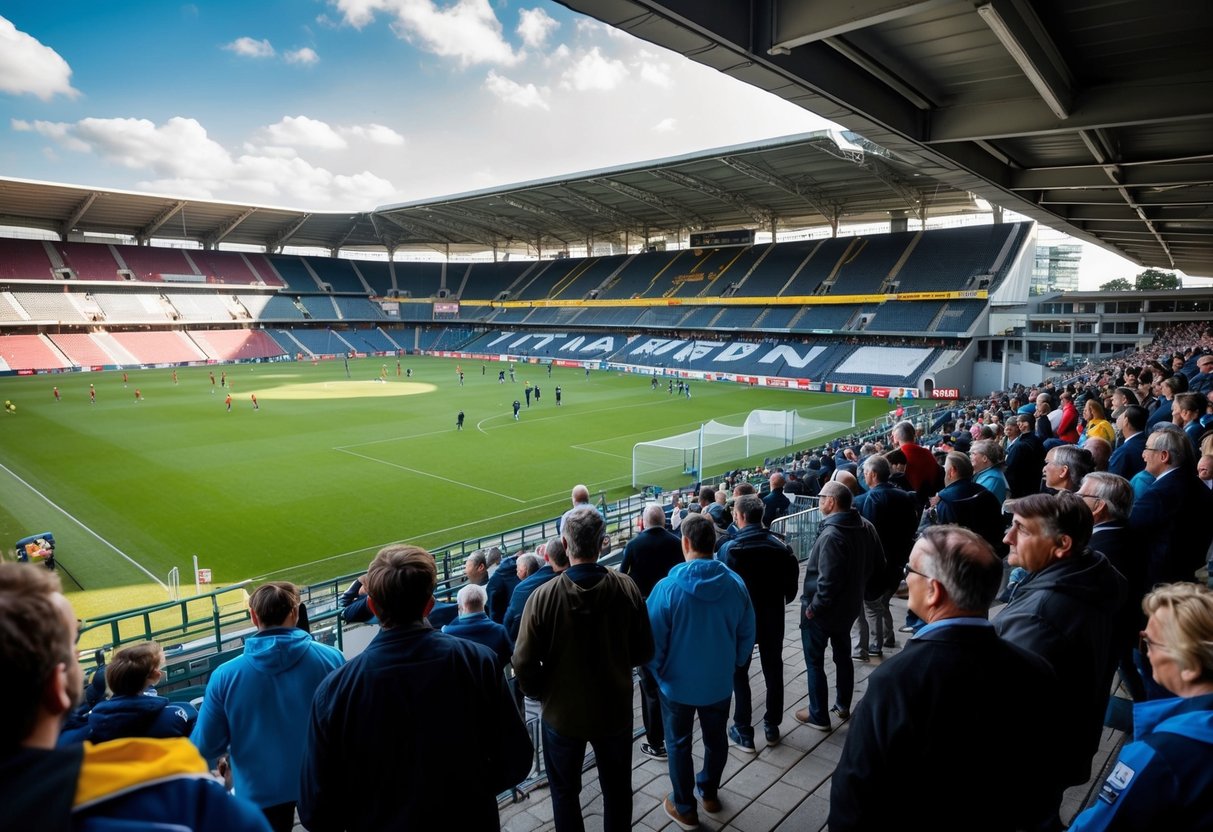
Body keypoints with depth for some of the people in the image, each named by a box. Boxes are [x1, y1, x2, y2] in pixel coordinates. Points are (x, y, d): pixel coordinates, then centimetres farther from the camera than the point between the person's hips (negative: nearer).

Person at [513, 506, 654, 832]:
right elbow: (643, 652, -7)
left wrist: (541, 694, 1)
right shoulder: (627, 589, -18)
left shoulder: (543, 597, -25)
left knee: (564, 792, 23)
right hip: (615, 708, 2)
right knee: (617, 789, 24)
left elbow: (524, 663, -19)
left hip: (562, 712, -2)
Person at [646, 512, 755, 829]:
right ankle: (709, 793, 45)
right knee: (715, 739, 25)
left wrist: (658, 672, 3)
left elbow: (653, 639, -16)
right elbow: (746, 634, -3)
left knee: (679, 744, 18)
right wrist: (733, 665, 13)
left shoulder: (667, 587, -24)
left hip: (678, 683, -3)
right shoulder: (735, 583, -13)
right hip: (719, 681, 3)